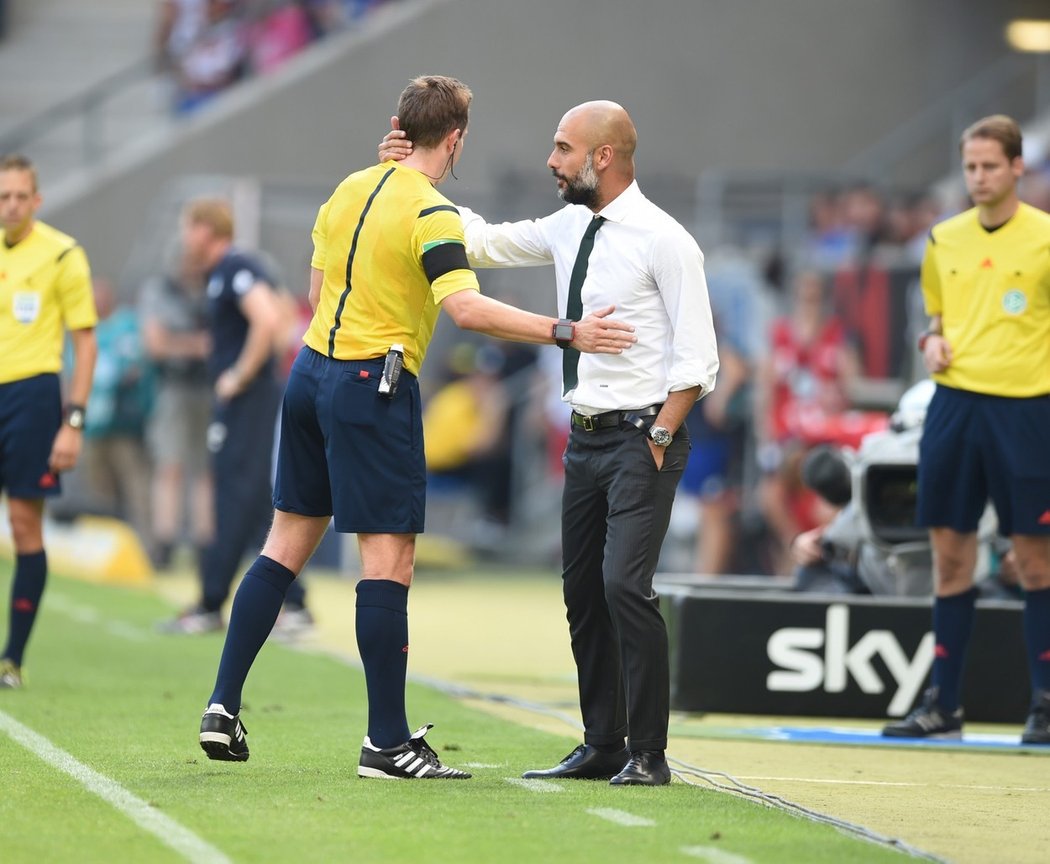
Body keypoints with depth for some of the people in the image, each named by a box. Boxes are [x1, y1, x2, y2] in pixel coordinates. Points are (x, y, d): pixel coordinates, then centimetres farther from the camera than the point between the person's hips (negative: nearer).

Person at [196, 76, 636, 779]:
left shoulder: (350, 189, 9)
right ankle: (387, 742, -4)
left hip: (312, 371, 8)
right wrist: (565, 333, -27)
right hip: (374, 388, -8)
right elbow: (466, 308, -27)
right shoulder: (431, 214, -15)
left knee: (288, 543, 14)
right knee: (389, 558, -4)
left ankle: (223, 706, 12)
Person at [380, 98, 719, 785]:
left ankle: (649, 755, -9)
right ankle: (601, 748, 17)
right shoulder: (567, 230, 11)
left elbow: (696, 358, -12)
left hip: (642, 438, -8)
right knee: (582, 591, 9)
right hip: (585, 438, 8)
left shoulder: (663, 240, -10)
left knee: (625, 585, -16)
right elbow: (483, 241, 19)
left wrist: (659, 436, -17)